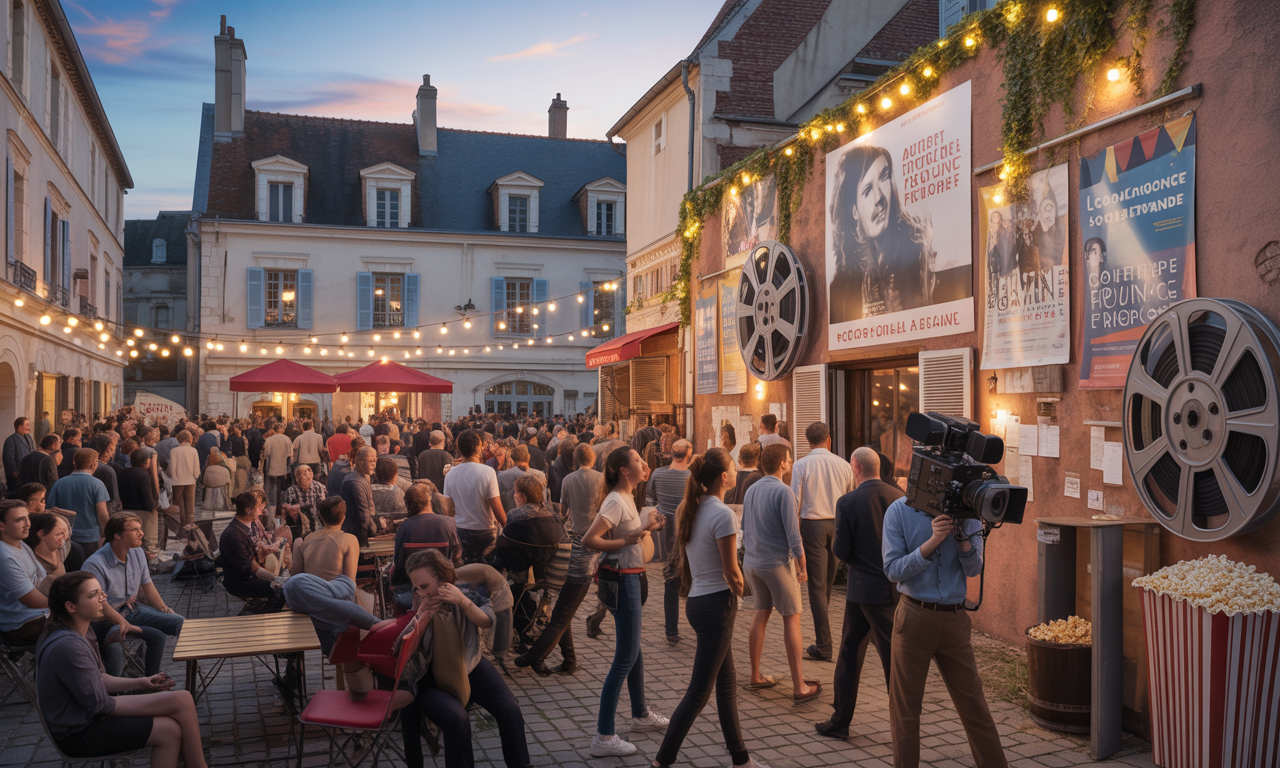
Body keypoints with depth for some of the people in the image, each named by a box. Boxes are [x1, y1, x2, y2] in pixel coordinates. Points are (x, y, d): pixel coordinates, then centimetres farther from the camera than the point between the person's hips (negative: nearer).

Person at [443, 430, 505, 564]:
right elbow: (497, 510, -15)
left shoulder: (450, 474, -4)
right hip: (485, 533, -3)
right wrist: (506, 526, -1)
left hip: (460, 532, 4)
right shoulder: (487, 472, -15)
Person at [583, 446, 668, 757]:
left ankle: (641, 715, 39)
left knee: (634, 650, 22)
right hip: (621, 581, -10)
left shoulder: (626, 498, 10)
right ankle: (603, 737, -2)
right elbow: (589, 539, -26)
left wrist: (646, 527, 11)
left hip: (628, 579, 10)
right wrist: (626, 541, -27)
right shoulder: (615, 501, -19)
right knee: (625, 658, -6)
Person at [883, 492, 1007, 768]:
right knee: (905, 705, 6)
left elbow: (973, 569, -3)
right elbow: (893, 570, -12)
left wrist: (961, 534, -21)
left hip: (955, 618, 3)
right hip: (915, 617, -2)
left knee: (972, 701, 11)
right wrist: (933, 541, -24)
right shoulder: (899, 512, -8)